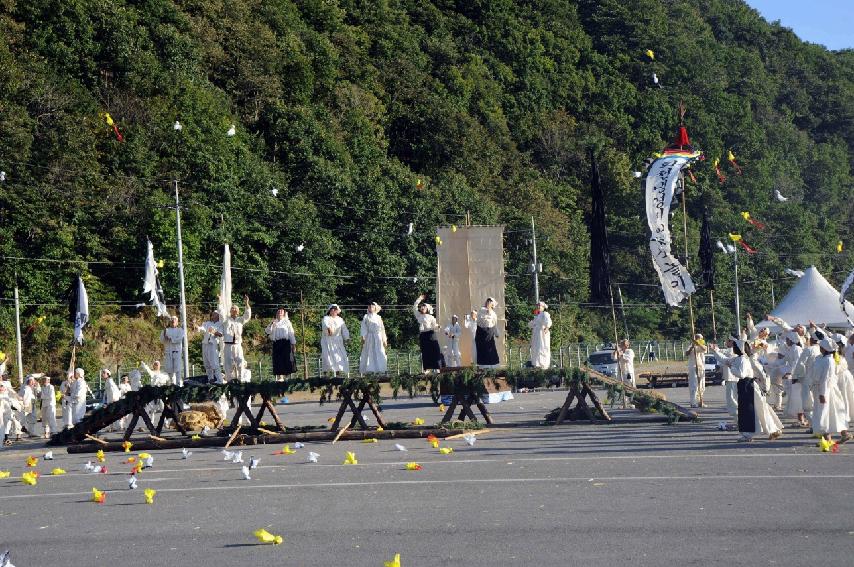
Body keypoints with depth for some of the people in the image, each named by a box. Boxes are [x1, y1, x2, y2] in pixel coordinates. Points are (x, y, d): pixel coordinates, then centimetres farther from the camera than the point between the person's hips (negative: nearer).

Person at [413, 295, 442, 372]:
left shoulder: (431, 317, 5)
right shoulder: (419, 316, 12)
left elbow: (434, 326, 7)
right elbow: (414, 308, 13)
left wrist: (437, 326, -12)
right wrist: (419, 299, 14)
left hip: (430, 334, -3)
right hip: (422, 335, 3)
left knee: (434, 351, -7)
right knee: (425, 352, 0)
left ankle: (436, 368, -6)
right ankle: (427, 368, 2)